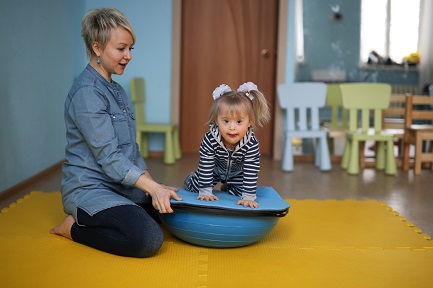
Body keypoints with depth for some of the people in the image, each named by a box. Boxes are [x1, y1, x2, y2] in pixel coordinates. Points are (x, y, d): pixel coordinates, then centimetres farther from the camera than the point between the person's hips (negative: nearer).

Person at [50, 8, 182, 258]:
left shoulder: (117, 90, 14)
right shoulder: (86, 93, -16)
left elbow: (131, 148, 15)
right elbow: (108, 157, -21)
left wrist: (152, 184, 1)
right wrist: (153, 188, -27)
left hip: (121, 187, 10)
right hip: (89, 188, -10)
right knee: (149, 239, -27)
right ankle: (74, 228, -4)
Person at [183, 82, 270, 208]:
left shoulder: (252, 144, -38)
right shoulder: (210, 139, -39)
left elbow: (251, 172, -33)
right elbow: (205, 166, -31)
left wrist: (248, 197, -35)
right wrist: (205, 192, -29)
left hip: (237, 174, 1)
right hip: (214, 170, -1)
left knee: (240, 192, 0)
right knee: (194, 187, 2)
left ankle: (227, 187, 32)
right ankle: (190, 178, 39)